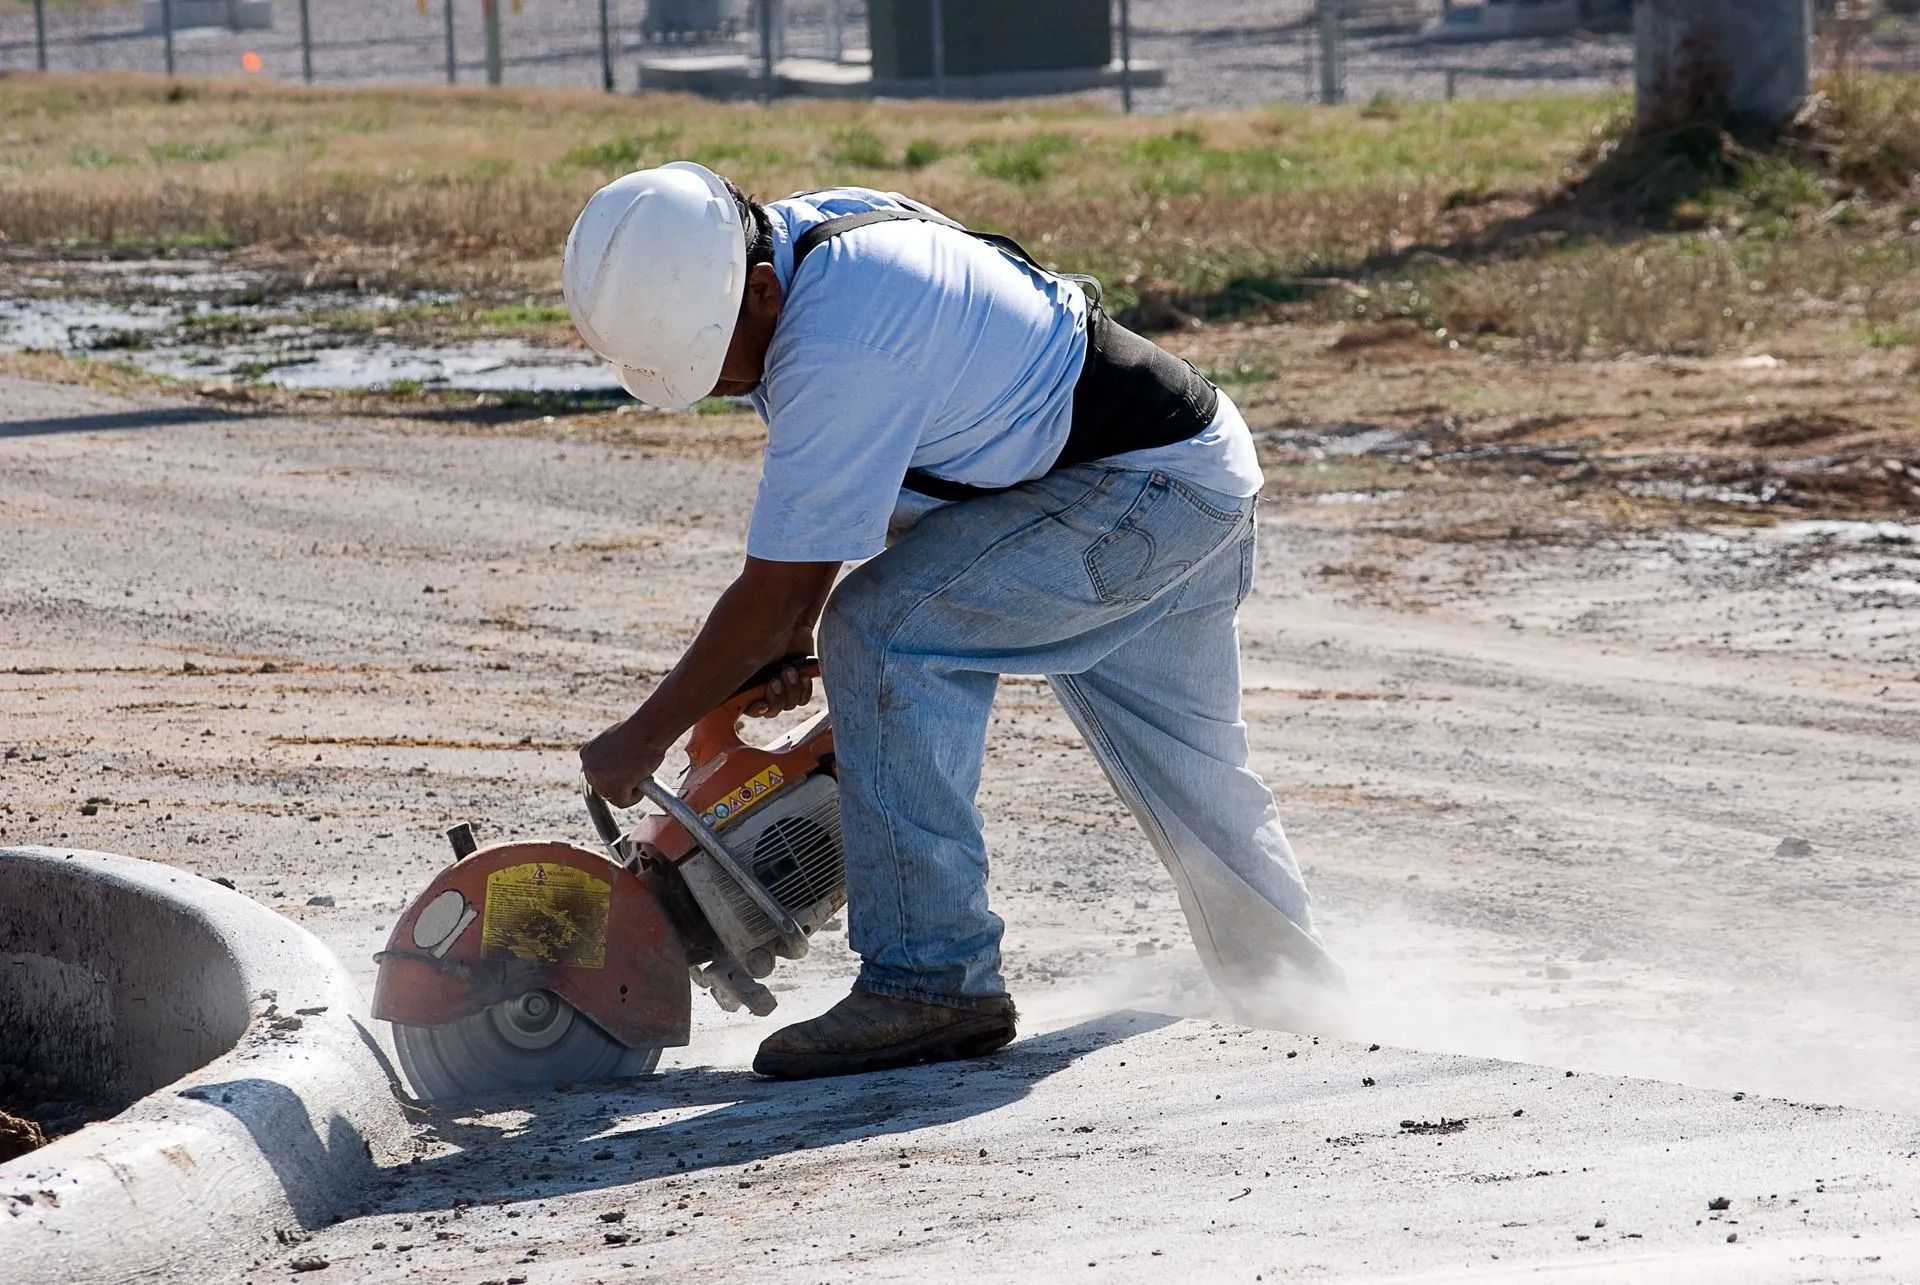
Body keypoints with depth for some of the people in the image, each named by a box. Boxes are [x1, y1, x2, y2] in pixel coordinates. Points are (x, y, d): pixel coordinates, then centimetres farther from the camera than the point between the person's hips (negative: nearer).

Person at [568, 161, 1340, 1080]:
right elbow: (823, 484, 13)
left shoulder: (838, 348, -31)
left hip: (1157, 483, -10)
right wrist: (793, 634, 8)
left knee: (889, 632, -20)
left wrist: (641, 741, -15)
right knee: (1183, 765, 23)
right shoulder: (805, 238, -2)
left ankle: (932, 983, -18)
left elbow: (773, 592, -24)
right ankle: (1288, 978, 42)